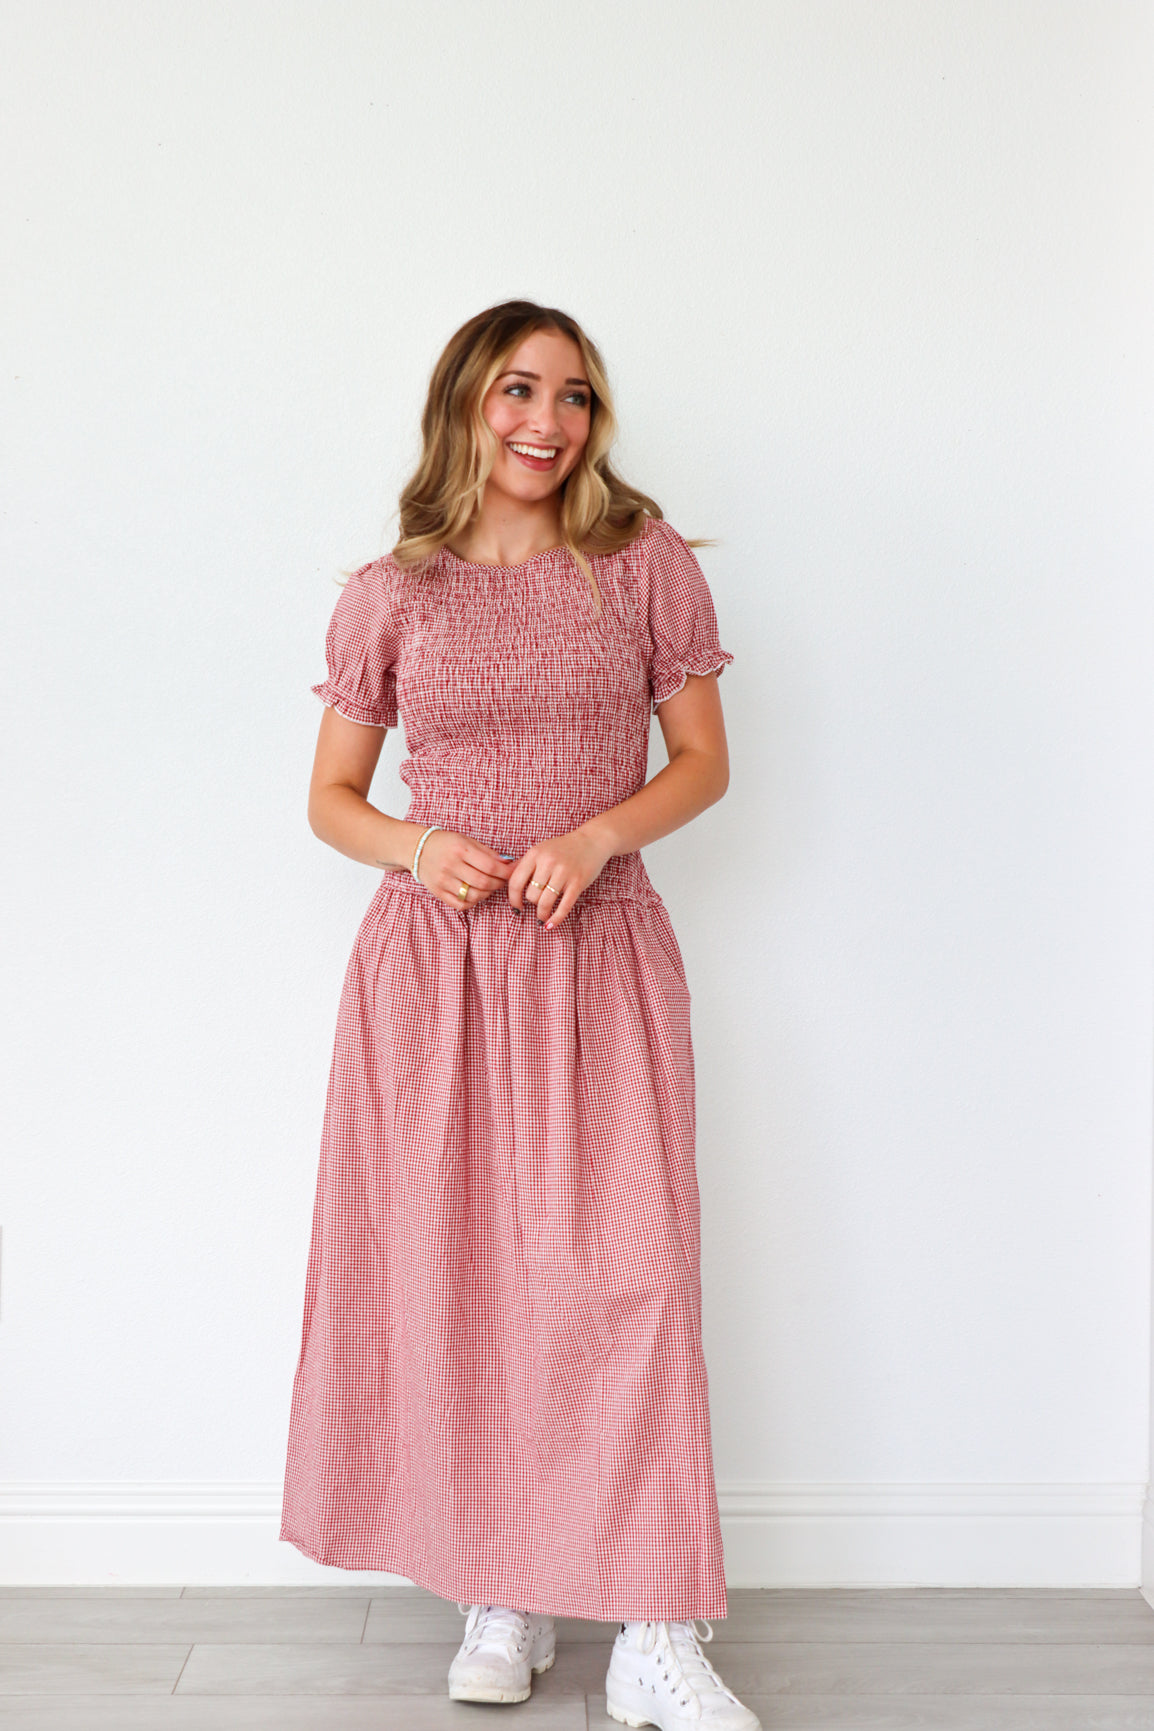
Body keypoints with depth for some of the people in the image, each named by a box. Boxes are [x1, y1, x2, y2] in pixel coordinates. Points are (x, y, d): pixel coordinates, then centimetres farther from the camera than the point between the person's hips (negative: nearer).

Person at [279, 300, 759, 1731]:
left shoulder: (645, 565, 4)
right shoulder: (389, 597, 5)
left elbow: (702, 763, 6)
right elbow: (331, 797, 10)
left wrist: (593, 836, -12)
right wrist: (415, 848, -11)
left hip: (597, 963, -1)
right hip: (432, 967, 1)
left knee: (619, 1274, -6)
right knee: (456, 1274, 5)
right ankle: (502, 1593, 21)